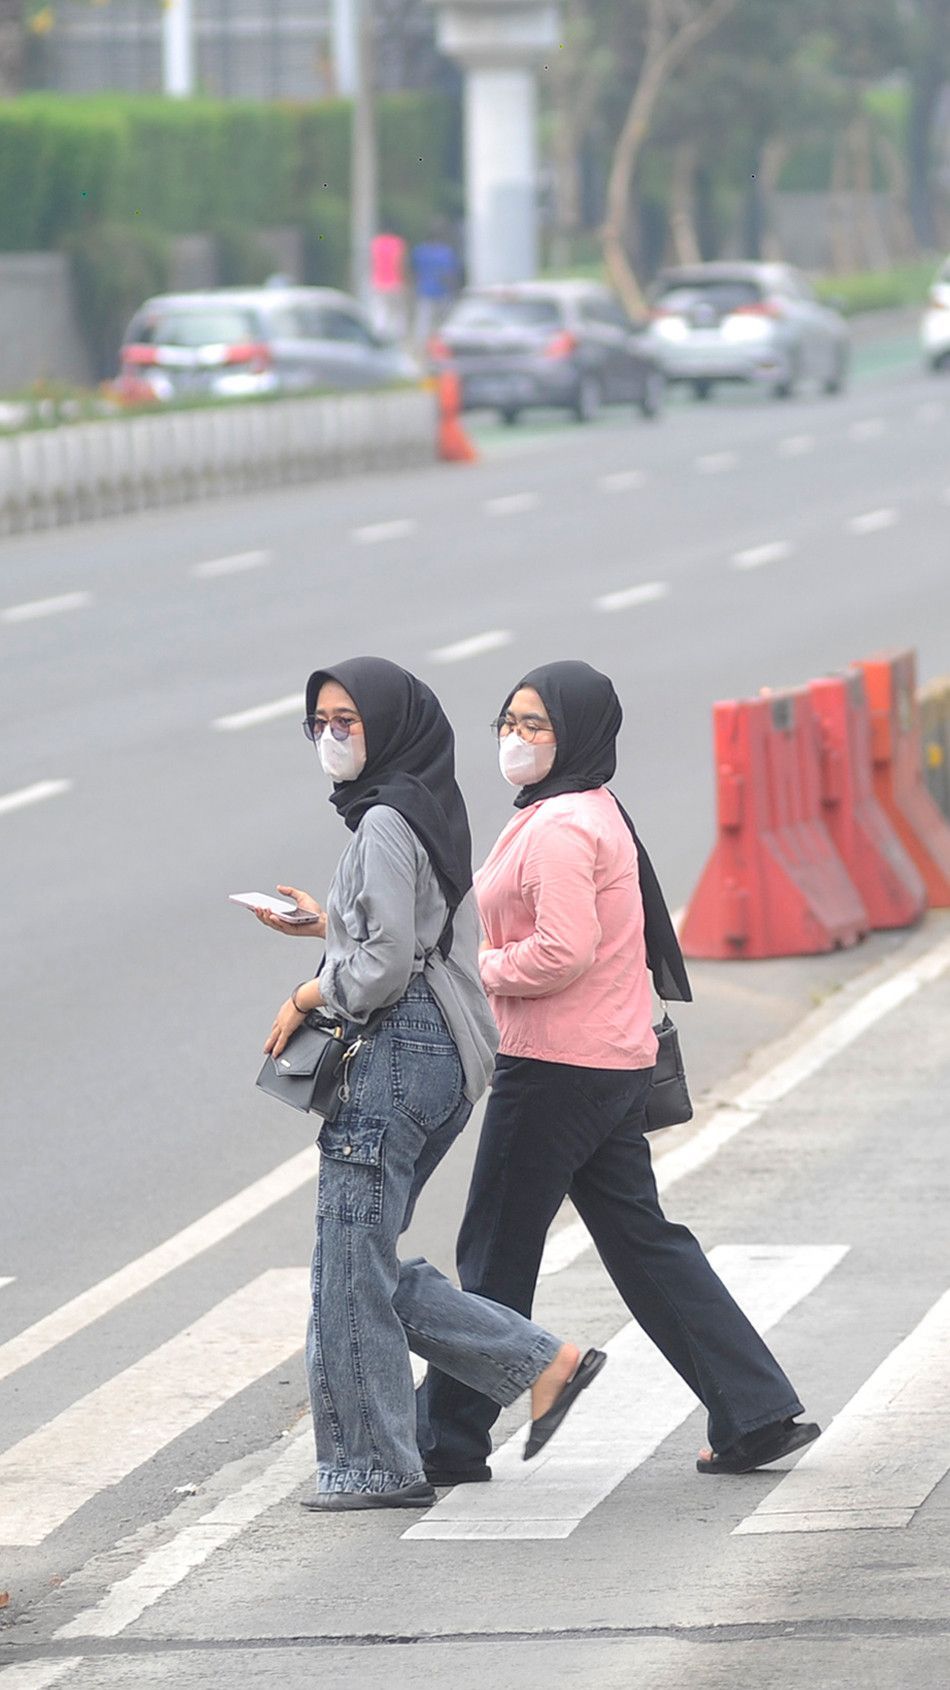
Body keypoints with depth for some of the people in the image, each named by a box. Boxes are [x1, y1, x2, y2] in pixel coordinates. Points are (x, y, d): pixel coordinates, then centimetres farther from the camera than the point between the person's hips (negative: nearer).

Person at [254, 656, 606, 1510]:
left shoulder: (386, 823, -14)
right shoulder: (433, 812, 16)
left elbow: (387, 964, -18)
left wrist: (308, 998, -5)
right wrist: (327, 925, 20)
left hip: (396, 1051, -10)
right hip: (444, 1055, 10)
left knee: (353, 1265, -3)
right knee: (368, 1265, 12)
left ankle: (373, 1466, 3)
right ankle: (542, 1361, 9)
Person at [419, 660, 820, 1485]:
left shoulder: (559, 828, -17)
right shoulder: (594, 813, 16)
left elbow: (564, 951, -26)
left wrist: (479, 971, -12)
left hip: (554, 1069, -10)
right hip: (614, 1066, 10)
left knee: (495, 1250, 0)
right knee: (642, 1241, 12)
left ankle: (450, 1440, 9)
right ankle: (758, 1413, 8)